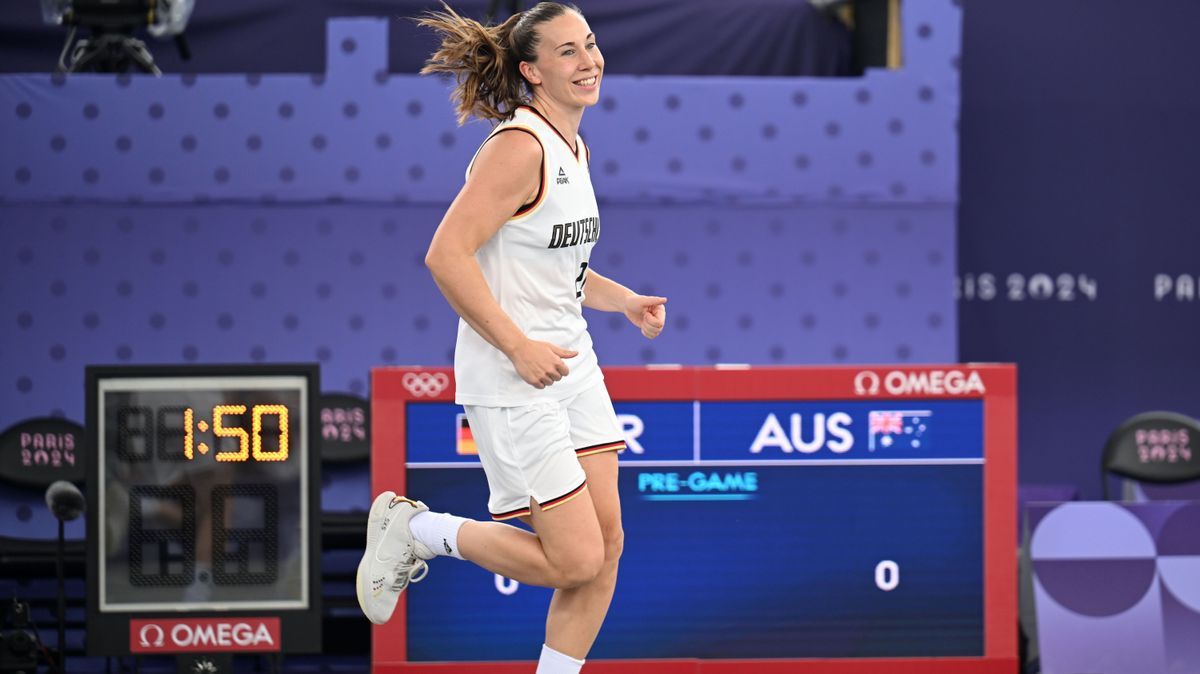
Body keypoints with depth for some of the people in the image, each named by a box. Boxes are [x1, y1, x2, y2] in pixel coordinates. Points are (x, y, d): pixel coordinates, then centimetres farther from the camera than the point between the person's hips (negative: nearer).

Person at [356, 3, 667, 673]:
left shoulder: (574, 149, 12)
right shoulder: (520, 147, -17)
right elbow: (446, 255, -23)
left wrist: (625, 300, 9)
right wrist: (520, 348, -23)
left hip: (572, 365, 9)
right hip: (512, 384, -9)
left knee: (605, 548, 5)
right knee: (575, 561, -8)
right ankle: (414, 529, 10)